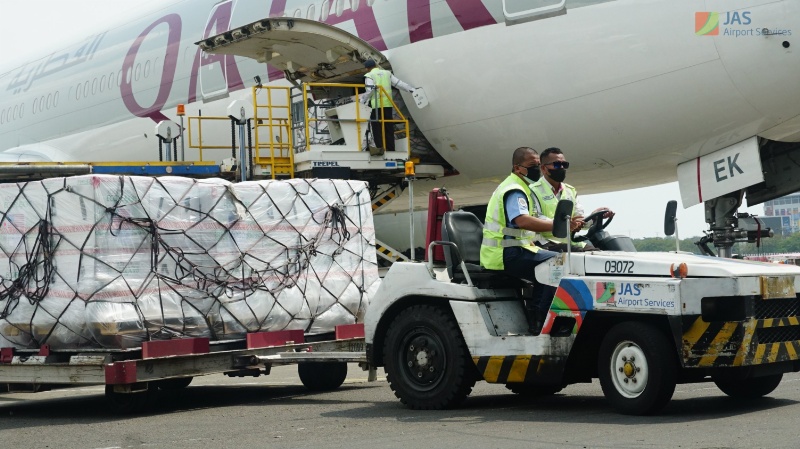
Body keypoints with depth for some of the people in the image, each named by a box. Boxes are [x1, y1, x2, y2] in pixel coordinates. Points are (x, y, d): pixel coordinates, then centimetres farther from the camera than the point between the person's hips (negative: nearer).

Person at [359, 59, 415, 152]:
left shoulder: (369, 76, 0)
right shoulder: (387, 73, 15)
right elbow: (398, 83, 12)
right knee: (389, 128, 10)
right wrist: (411, 89, 18)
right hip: (388, 104, 5)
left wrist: (362, 100, -5)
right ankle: (391, 150, 10)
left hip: (376, 105, -5)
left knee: (377, 128, -1)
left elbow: (370, 90, -13)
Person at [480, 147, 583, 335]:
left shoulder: (517, 188, 23)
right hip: (508, 254, -11)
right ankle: (540, 321, -18)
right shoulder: (513, 190, -12)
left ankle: (533, 316, 14)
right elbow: (523, 220, -31)